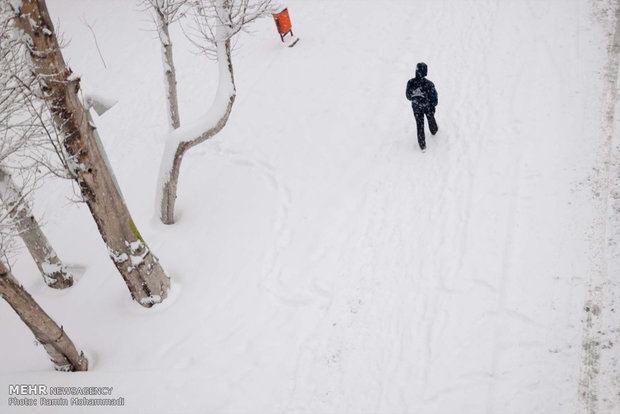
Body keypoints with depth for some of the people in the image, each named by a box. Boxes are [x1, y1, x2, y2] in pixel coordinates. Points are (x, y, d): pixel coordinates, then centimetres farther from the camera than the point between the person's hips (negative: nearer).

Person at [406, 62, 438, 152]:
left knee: (420, 125, 16)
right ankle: (434, 130, 62)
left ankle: (422, 145, 23)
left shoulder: (410, 83, -25)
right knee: (431, 119, 30)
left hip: (416, 107, 1)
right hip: (428, 107, -1)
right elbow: (434, 97, -15)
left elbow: (408, 96, -8)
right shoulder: (429, 84, -29)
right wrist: (434, 105, 6)